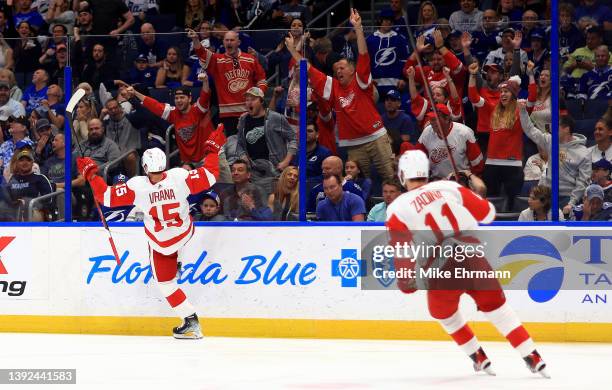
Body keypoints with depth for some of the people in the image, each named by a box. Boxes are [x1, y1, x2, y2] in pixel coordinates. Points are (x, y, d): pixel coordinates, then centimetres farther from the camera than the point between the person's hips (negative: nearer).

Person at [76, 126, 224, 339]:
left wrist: (90, 173, -8)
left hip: (161, 244, -3)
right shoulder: (180, 177, -23)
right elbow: (210, 176, -14)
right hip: (185, 232, 3)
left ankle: (191, 321, 4)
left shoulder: (137, 186, -27)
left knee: (165, 282, 12)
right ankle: (178, 260, 50)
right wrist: (213, 149, -1)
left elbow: (107, 197, -20)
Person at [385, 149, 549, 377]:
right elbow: (487, 213, 13)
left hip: (442, 273, -2)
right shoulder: (449, 187, 7)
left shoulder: (397, 208, 1)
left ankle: (479, 359, 32)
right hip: (474, 261, 2)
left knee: (443, 312, 30)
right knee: (498, 309, 19)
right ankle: (533, 359, 12)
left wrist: (406, 284, 10)